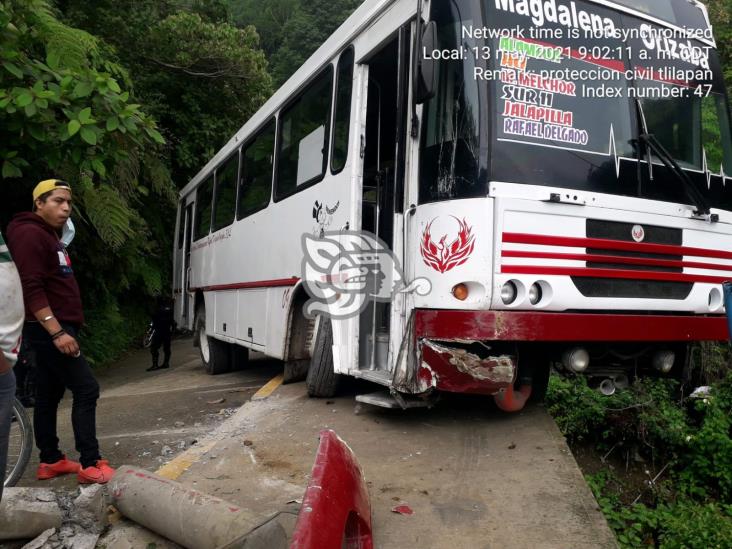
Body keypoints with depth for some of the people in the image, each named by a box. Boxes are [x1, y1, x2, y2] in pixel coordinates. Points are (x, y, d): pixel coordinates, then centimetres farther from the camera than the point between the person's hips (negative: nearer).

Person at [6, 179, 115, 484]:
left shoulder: (50, 235, 19)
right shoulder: (30, 234, -13)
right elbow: (31, 289, -22)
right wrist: (57, 331, -27)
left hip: (53, 329, 10)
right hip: (49, 330, -10)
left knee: (48, 396, 13)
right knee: (86, 390, -11)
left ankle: (50, 461, 21)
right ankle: (90, 465, -7)